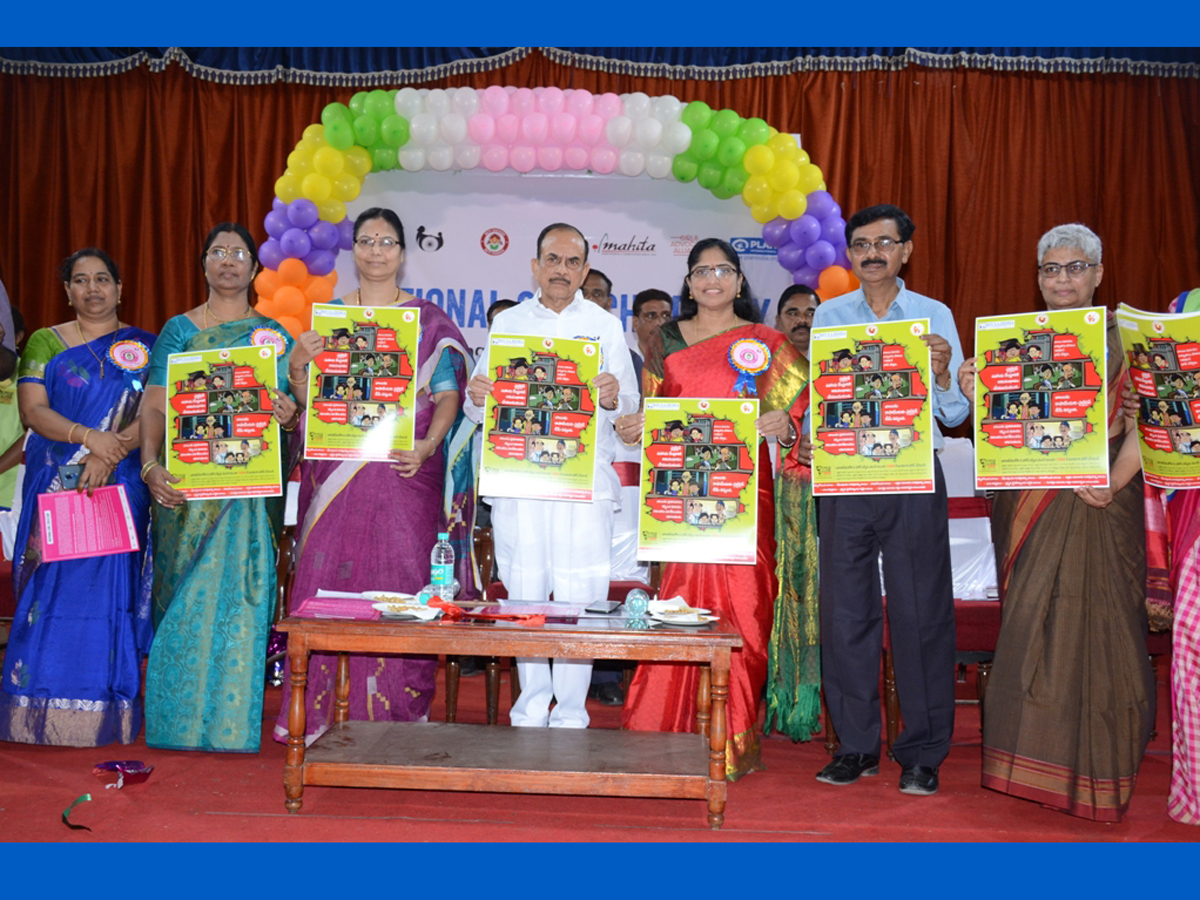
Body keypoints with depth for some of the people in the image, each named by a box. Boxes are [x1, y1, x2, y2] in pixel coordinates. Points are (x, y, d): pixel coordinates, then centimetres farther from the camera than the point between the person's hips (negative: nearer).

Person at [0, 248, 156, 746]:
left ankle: (106, 712, 1)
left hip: (120, 486, -1)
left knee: (109, 586, -4)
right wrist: (89, 437, -18)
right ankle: (46, 711, 4)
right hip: (55, 484, 1)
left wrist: (110, 453, -18)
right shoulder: (45, 342, 11)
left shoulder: (143, 347, 9)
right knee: (52, 587, -3)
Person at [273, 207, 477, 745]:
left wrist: (428, 445, -16)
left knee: (401, 587, -4)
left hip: (403, 475, -2)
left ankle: (395, 715, 7)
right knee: (327, 580, -1)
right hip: (336, 474, 2)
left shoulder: (429, 321, 7)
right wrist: (298, 363, -9)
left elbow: (448, 395, 0)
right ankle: (318, 715, 9)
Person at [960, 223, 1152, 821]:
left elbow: (1139, 429, -6)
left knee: (1088, 626, -2)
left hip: (1095, 504, -3)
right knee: (1030, 631, 5)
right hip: (1026, 503, 3)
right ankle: (1040, 764, 18)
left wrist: (1110, 484, -20)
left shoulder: (1122, 339, 1)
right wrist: (975, 392, -11)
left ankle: (1091, 772, 12)